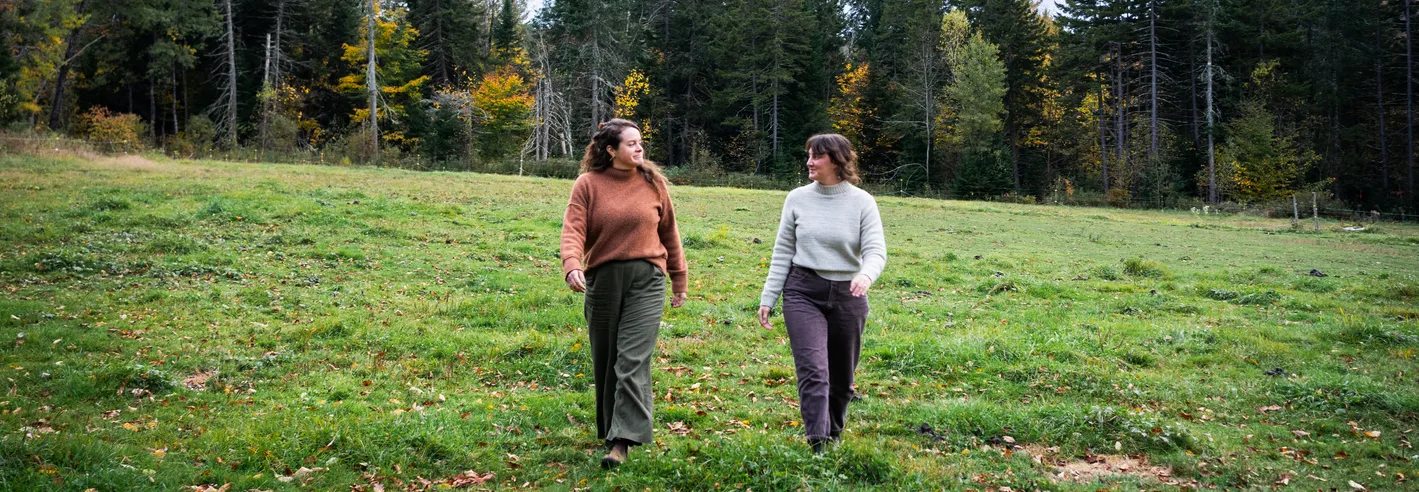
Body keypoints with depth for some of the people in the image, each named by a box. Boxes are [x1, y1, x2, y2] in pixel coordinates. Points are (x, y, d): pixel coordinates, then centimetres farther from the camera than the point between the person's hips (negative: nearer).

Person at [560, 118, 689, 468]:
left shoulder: (653, 182, 4)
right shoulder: (588, 184, 0)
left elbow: (668, 233, 11)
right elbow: (573, 229, -11)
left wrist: (679, 279, 15)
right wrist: (572, 265, -30)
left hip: (646, 280, -1)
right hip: (603, 279, 1)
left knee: (633, 361, -10)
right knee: (605, 361, 12)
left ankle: (622, 440, -10)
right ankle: (610, 429, 29)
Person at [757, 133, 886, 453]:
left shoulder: (862, 202, -3)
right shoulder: (798, 199, 2)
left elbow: (876, 251, -11)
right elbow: (783, 252, 8)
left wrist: (866, 275, -34)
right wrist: (768, 298, 5)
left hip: (847, 296, 0)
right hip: (803, 293, 0)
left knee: (841, 378, 13)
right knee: (813, 371, -14)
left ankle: (832, 437, 34)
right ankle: (818, 446, -17)